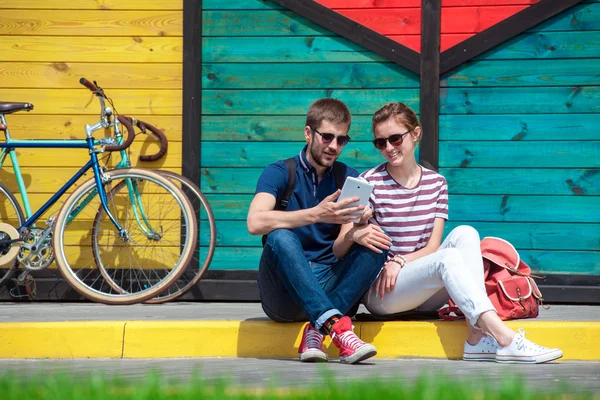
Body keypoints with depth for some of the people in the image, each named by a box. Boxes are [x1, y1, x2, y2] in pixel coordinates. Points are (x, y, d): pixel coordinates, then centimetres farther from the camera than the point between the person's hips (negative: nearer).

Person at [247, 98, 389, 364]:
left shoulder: (349, 179, 12)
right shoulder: (279, 173, 0)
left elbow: (342, 247, 0)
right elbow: (255, 222, -21)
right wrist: (316, 215, -30)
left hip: (328, 288, 3)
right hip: (283, 293, -3)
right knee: (281, 237, -32)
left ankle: (317, 331, -30)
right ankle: (335, 326, -46)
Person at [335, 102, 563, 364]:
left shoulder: (436, 183, 9)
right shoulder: (370, 183, -4)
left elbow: (433, 246, 3)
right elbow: (339, 249, -10)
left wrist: (399, 261, -18)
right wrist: (355, 236, -35)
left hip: (423, 298, 5)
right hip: (379, 292, -5)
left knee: (465, 234, -20)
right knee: (449, 258, -30)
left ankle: (477, 336, -35)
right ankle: (504, 339, -45)